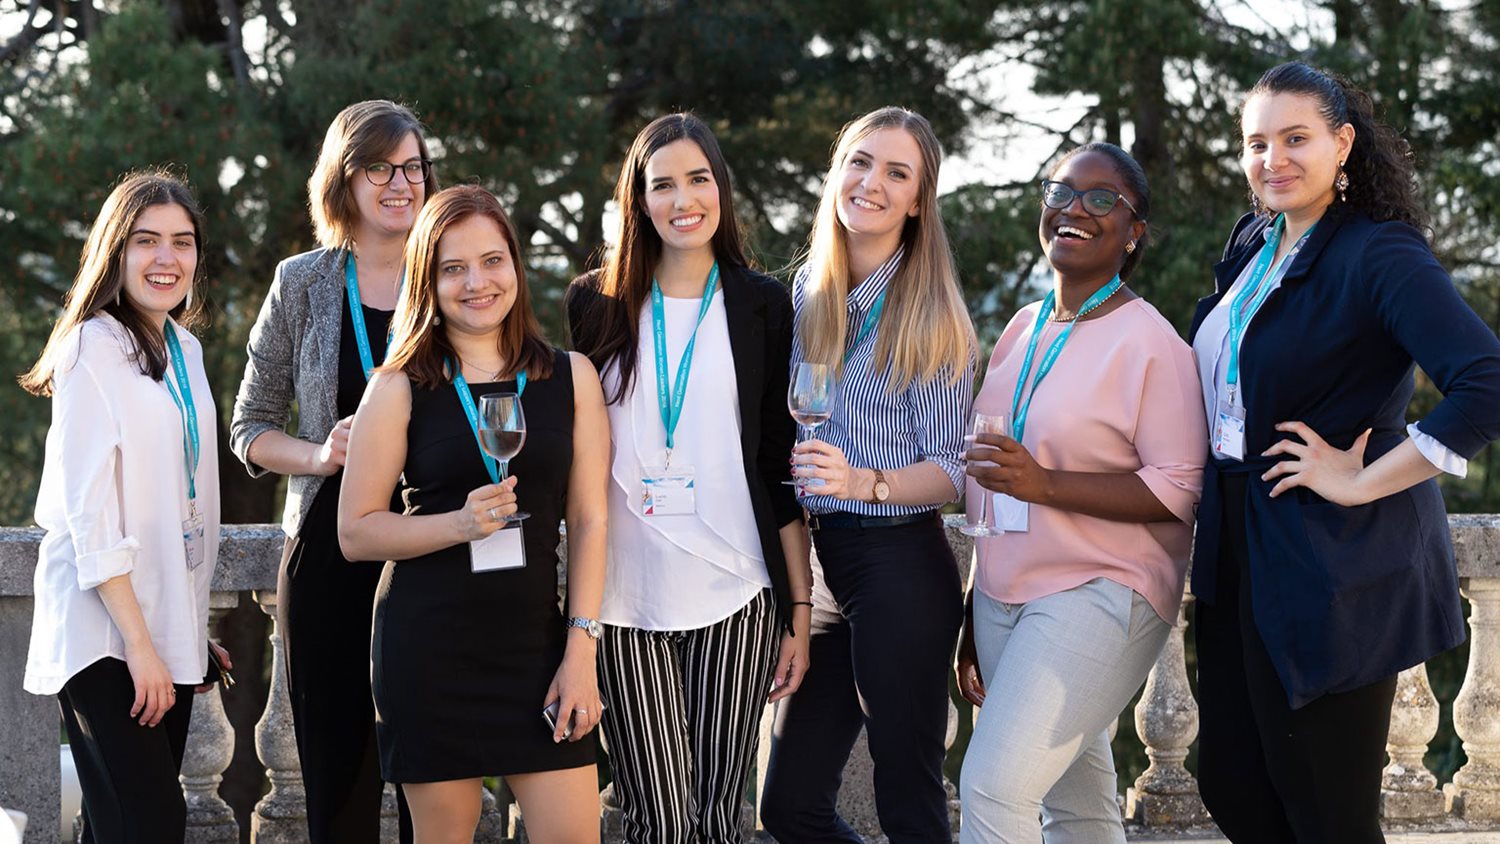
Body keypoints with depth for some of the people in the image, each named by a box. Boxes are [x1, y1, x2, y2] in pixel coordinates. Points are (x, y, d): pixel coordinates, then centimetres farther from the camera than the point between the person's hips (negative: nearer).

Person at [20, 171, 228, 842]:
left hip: (167, 624, 8)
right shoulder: (94, 350, -10)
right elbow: (88, 512, -15)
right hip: (105, 630, -8)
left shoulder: (184, 351, 15)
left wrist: (195, 634, 17)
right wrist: (138, 642, -18)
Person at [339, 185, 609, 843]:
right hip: (428, 646, -2)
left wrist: (581, 646, -2)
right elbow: (355, 531, -2)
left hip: (535, 638, 2)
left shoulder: (570, 377, 7)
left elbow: (589, 519, 6)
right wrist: (461, 524, -17)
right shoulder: (400, 389, 0)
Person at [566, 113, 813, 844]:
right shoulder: (597, 304, 7)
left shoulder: (761, 305, 6)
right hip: (627, 599, 0)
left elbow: (781, 467, 7)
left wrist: (799, 606, 3)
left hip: (734, 598, 0)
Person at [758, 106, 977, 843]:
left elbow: (951, 470, -9)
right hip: (821, 562, 6)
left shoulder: (928, 312, -7)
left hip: (900, 564, -6)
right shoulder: (806, 294, 8)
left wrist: (865, 482, -26)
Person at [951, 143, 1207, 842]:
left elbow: (1180, 491, -16)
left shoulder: (1148, 340, -10)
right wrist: (974, 618, 20)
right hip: (1005, 600, 7)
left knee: (995, 784, -17)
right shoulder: (1024, 327, 12)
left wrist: (1045, 484, -24)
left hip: (1100, 595, -7)